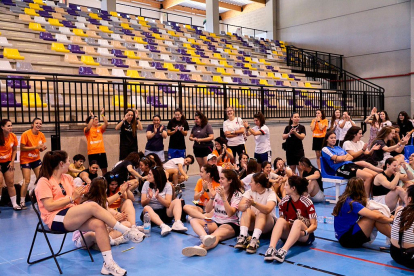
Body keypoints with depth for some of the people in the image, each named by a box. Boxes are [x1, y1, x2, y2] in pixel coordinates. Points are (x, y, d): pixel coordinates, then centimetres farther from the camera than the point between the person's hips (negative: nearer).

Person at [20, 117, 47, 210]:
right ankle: (22, 202, 0)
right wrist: (36, 147, -24)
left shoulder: (41, 135, 0)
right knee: (26, 181, -9)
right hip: (26, 160, -5)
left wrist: (43, 148, -16)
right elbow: (22, 148, -15)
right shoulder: (26, 134, -14)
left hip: (36, 159, 5)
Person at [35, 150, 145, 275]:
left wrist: (79, 194, -3)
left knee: (98, 224, -26)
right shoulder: (44, 181, -4)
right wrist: (71, 198, -14)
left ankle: (108, 263, -24)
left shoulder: (67, 178, 16)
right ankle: (126, 231, -23)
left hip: (72, 216, 7)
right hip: (56, 220, -7)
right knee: (93, 206, -30)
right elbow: (49, 206, -15)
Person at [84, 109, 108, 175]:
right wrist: (92, 117, -20)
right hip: (92, 153, -4)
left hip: (101, 152, 4)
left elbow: (106, 124, -5)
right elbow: (88, 128, -22)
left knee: (104, 169, 9)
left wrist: (102, 114, -12)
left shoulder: (100, 128, 12)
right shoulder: (87, 130, 2)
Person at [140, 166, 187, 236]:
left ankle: (177, 223, -44)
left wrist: (158, 197, -26)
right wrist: (149, 198, -23)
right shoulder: (147, 184, 4)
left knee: (177, 201, -21)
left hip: (164, 213, 1)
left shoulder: (167, 185, 0)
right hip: (151, 213, 0)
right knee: (147, 208, -34)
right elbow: (143, 204, -4)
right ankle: (163, 226, -56)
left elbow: (168, 204, -11)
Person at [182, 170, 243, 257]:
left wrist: (223, 197, -21)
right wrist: (212, 197, -7)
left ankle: (201, 247, -70)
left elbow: (230, 213, -15)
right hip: (215, 222, 6)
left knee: (216, 235, -38)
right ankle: (205, 237, -53)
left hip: (230, 224, -6)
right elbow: (207, 210, 9)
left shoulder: (237, 194, -1)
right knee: (193, 221, -20)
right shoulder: (217, 191, 13)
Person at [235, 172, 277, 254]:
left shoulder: (270, 193, -11)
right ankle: (243, 237, -38)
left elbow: (268, 209, -33)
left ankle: (254, 240, -47)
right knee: (247, 210, -25)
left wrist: (254, 203, -49)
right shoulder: (249, 192, -1)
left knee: (262, 213, -32)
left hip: (267, 224, -3)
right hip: (251, 223, 3)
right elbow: (240, 207, -19)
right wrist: (246, 205, -41)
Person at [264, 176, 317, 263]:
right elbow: (281, 221, 6)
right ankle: (271, 248, -48)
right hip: (288, 234, 3)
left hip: (304, 237, -3)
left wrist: (305, 232, -30)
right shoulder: (284, 202, 0)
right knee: (280, 220, -26)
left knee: (297, 222, -34)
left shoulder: (307, 202, -10)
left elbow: (314, 225, -10)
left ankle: (283, 251, -54)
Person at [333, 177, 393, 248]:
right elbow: (377, 217, -22)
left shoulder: (345, 199, 7)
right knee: (376, 214, -17)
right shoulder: (352, 203, -20)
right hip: (347, 239, -10)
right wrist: (391, 220, -6)